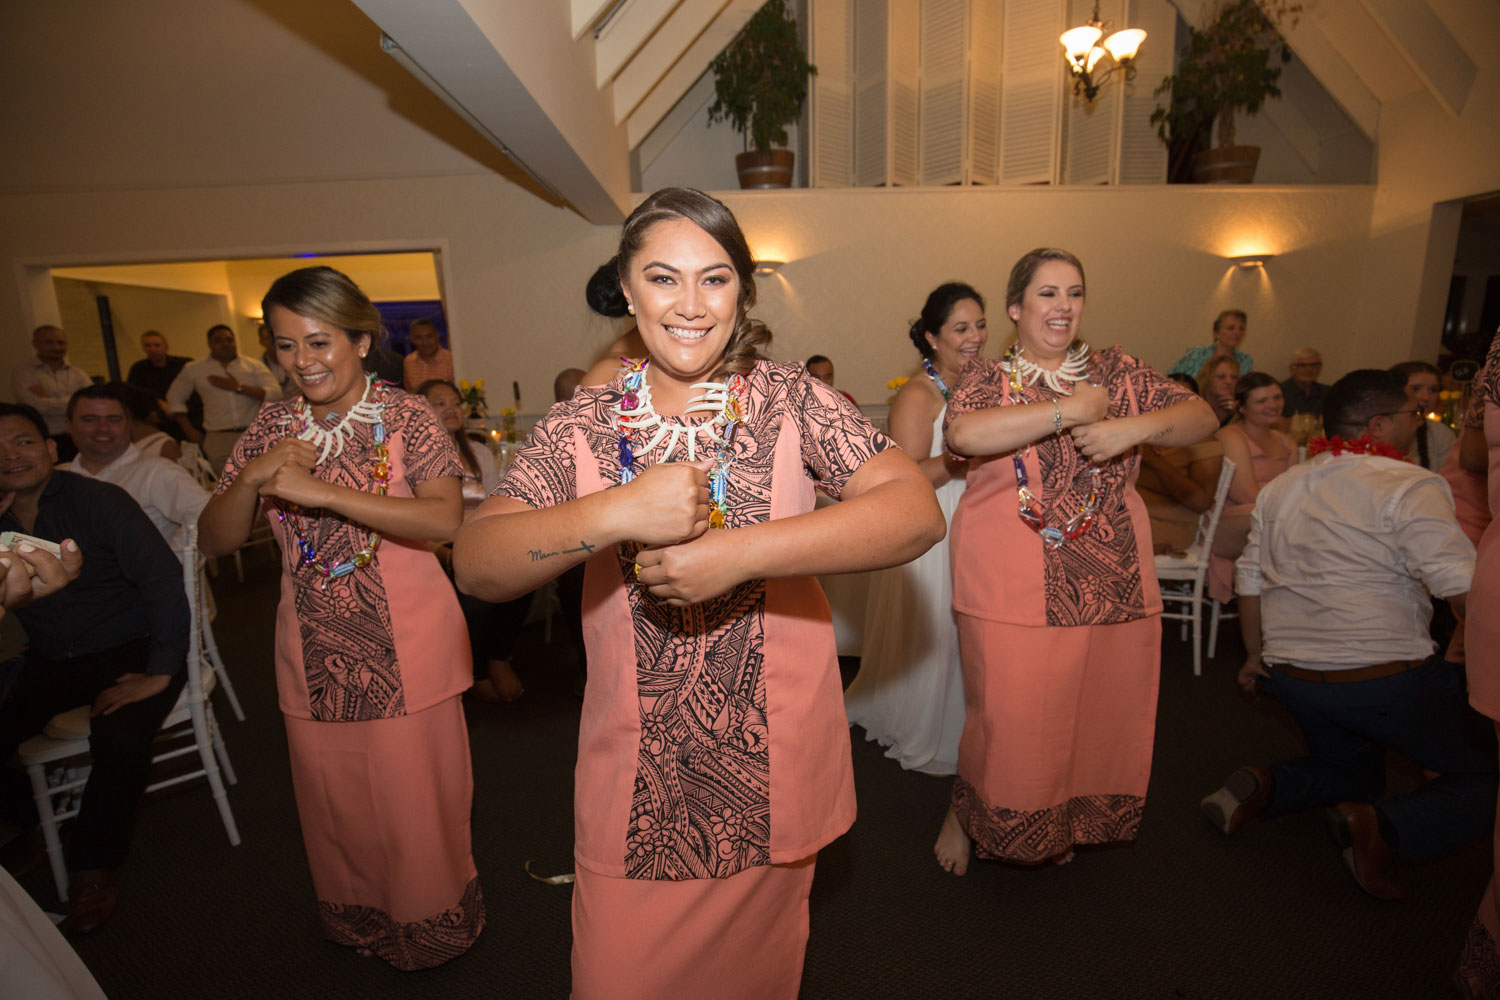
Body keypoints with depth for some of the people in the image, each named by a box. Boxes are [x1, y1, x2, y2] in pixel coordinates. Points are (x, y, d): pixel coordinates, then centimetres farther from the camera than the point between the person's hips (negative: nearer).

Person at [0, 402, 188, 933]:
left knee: (119, 738, -30)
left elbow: (164, 578, -18)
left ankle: (92, 862, -5)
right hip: (51, 662, 5)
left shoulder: (97, 501, -12)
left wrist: (160, 674, -20)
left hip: (129, 651, -5)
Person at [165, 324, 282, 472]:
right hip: (218, 437, 0)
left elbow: (275, 394, -1)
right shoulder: (193, 369, 15)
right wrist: (188, 430, 12)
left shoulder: (253, 365, 11)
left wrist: (238, 388, -6)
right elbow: (175, 397, 22)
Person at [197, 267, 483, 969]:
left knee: (413, 798, 9)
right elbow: (214, 541, 4)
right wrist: (252, 478, -15)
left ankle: (428, 921, 36)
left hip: (406, 651, -4)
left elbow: (445, 520, -24)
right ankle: (356, 921, 46)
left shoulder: (405, 417, -9)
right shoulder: (272, 427, 5)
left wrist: (321, 492, -28)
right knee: (335, 805, 19)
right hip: (313, 656, 4)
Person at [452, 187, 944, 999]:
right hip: (635, 776, 0)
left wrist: (740, 553, -28)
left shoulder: (792, 401, -7)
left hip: (772, 765, 1)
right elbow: (475, 567, -12)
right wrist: (616, 513, -28)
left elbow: (917, 513, -19)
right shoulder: (581, 426, -4)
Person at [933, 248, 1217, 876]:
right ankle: (965, 812, 30)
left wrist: (1134, 428, -13)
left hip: (1113, 583, 4)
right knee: (1009, 717, 1)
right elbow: (964, 434, -21)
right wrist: (1071, 410, -16)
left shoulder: (1115, 371, 12)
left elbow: (1201, 416, 8)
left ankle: (1067, 823, 39)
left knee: (1099, 715, 12)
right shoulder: (987, 379, 1)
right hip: (1013, 588, -4)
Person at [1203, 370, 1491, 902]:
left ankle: (1263, 786, 1)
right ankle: (1387, 827, -12)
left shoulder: (1279, 488, 11)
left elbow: (1250, 579, 15)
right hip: (1385, 676, -7)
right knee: (1483, 774, 14)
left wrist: (1255, 653, 23)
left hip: (1291, 674, 7)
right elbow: (1463, 585, -21)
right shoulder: (1410, 486, -10)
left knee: (1354, 771, 29)